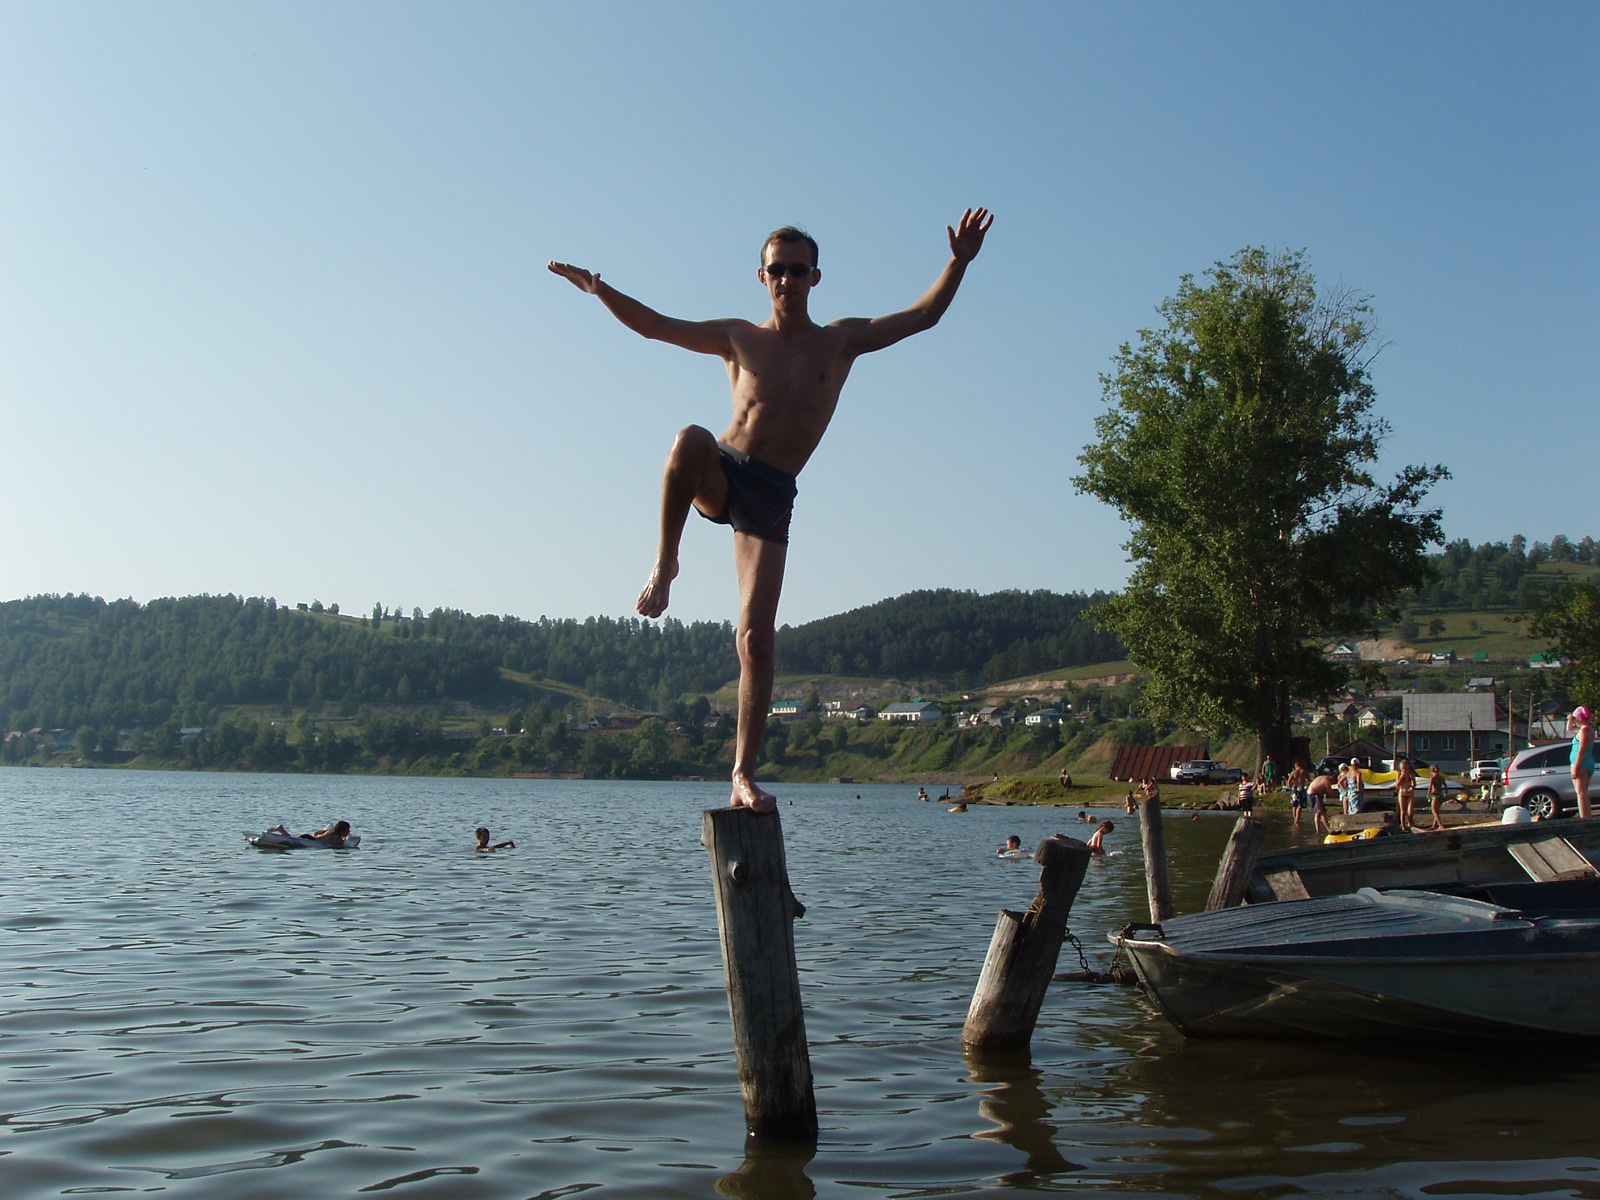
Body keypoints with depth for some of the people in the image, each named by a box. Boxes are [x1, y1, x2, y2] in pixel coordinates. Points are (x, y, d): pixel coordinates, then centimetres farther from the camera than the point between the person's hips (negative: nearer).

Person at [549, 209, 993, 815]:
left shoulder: (842, 340, 11)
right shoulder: (739, 339, 10)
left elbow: (923, 315, 9)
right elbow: (655, 325, 8)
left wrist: (958, 263, -4)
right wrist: (600, 290, -6)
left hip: (772, 495, 0)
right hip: (721, 476, 0)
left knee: (756, 638, -10)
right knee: (692, 438, -39)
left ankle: (743, 777, -6)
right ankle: (665, 563, -21)